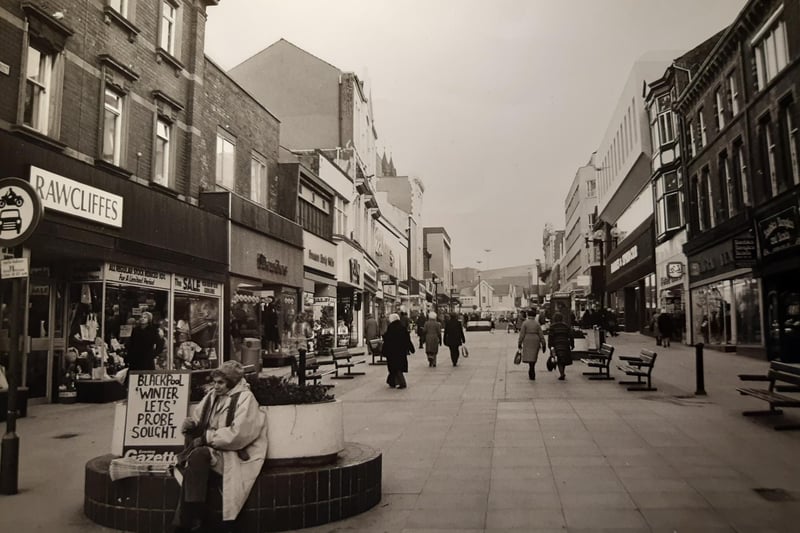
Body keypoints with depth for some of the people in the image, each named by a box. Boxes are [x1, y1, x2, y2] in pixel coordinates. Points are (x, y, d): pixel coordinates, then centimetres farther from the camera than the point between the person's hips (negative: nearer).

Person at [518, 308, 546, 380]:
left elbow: (522, 334, -6)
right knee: (533, 357, 12)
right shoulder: (537, 323, 2)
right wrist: (543, 344, 5)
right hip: (536, 341, 2)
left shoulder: (525, 323, -4)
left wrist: (519, 343, 0)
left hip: (527, 341, -2)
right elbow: (541, 335, 0)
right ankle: (531, 373, 21)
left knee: (529, 357, 0)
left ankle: (532, 374, -13)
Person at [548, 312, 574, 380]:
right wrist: (572, 345, 10)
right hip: (565, 345, 3)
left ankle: (562, 374, -10)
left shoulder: (552, 326, -2)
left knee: (559, 360, 1)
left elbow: (550, 336, -8)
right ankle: (562, 373, 23)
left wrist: (550, 346, -7)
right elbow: (570, 336, 5)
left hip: (556, 345, -3)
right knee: (564, 359, 16)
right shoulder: (566, 326, 7)